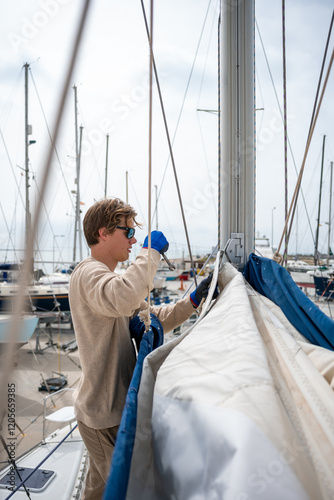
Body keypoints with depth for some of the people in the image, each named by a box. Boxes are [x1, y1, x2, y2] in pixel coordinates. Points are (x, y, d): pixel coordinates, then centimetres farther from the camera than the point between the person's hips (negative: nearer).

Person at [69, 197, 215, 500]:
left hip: (109, 405, 10)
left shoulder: (108, 276, 13)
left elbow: (154, 320, 11)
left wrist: (192, 301, -3)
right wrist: (151, 252, -29)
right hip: (104, 412, -10)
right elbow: (124, 300, -44)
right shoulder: (88, 274, -19)